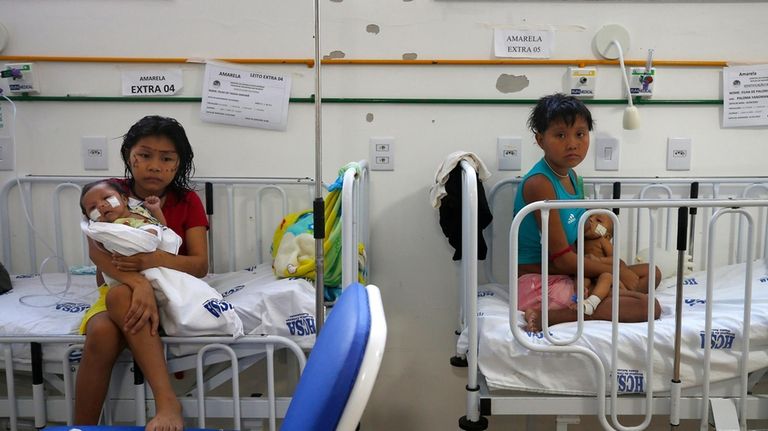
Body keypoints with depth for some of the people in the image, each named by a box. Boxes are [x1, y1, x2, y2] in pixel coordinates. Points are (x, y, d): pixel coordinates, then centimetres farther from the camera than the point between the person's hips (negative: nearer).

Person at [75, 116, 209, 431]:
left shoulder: (187, 201, 2)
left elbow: (200, 265, -8)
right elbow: (96, 251, -15)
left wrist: (153, 260, -29)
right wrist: (139, 283, -34)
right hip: (116, 290, 2)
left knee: (120, 296, -35)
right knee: (101, 333, -34)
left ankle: (164, 401, -41)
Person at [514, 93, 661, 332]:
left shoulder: (571, 176, 10)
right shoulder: (539, 183, -20)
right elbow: (561, 257, -20)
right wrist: (616, 271, -9)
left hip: (569, 276, 10)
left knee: (651, 272, 18)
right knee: (648, 306, -16)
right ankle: (547, 316, -22)